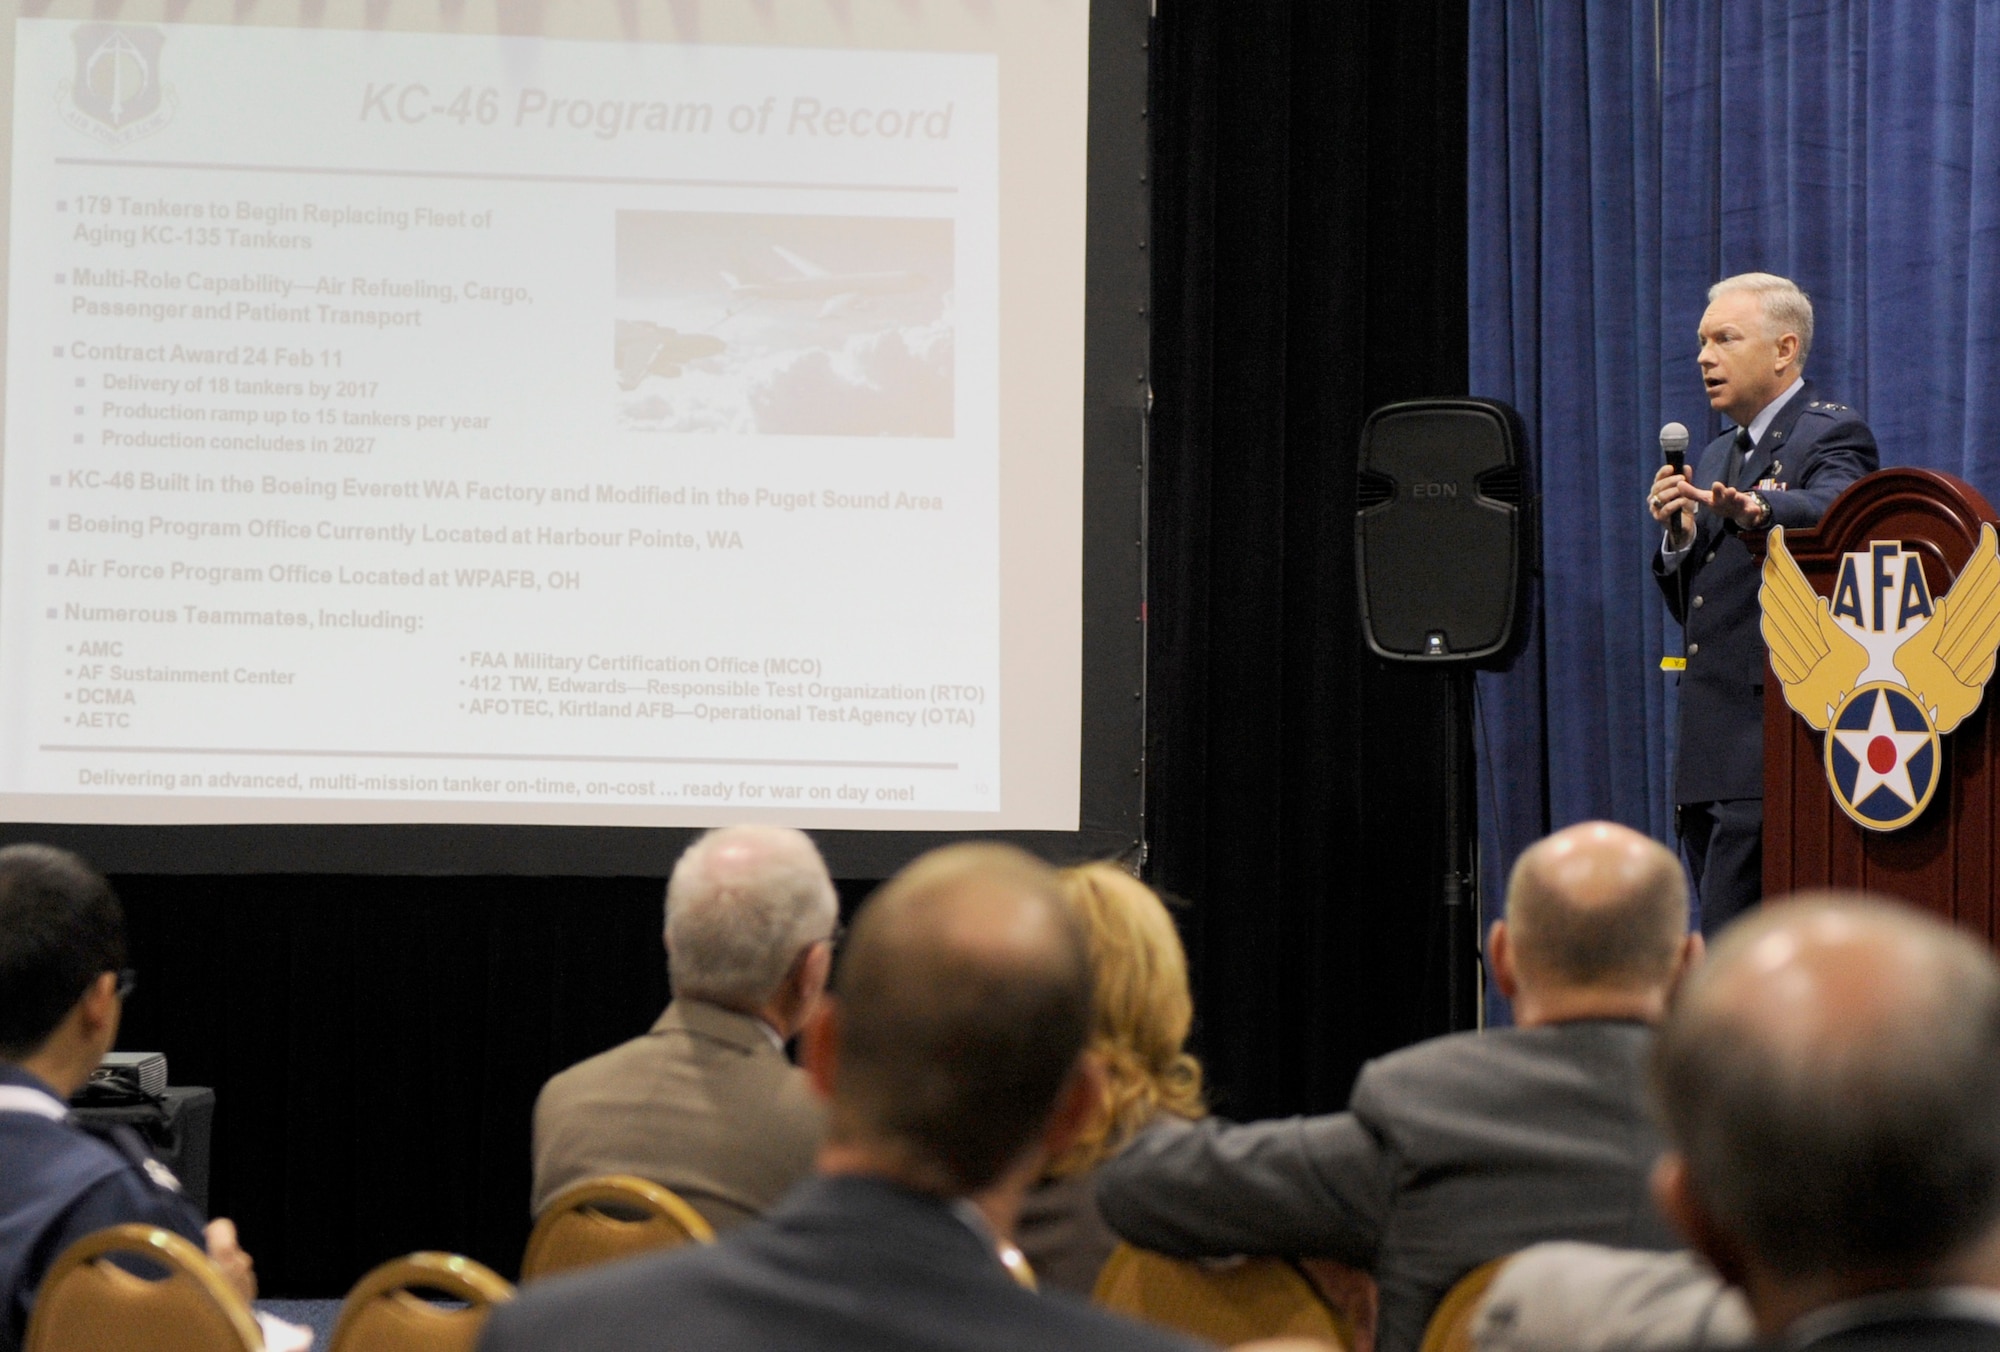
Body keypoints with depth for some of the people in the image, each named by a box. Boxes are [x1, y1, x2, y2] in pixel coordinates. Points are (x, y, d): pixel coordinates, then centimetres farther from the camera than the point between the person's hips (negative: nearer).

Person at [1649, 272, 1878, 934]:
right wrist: (1678, 534, 0)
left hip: (1774, 746, -9)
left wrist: (1755, 508, -48)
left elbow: (1830, 508, -27)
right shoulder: (1717, 457, 22)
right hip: (1711, 751, 9)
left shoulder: (1832, 434, -3)